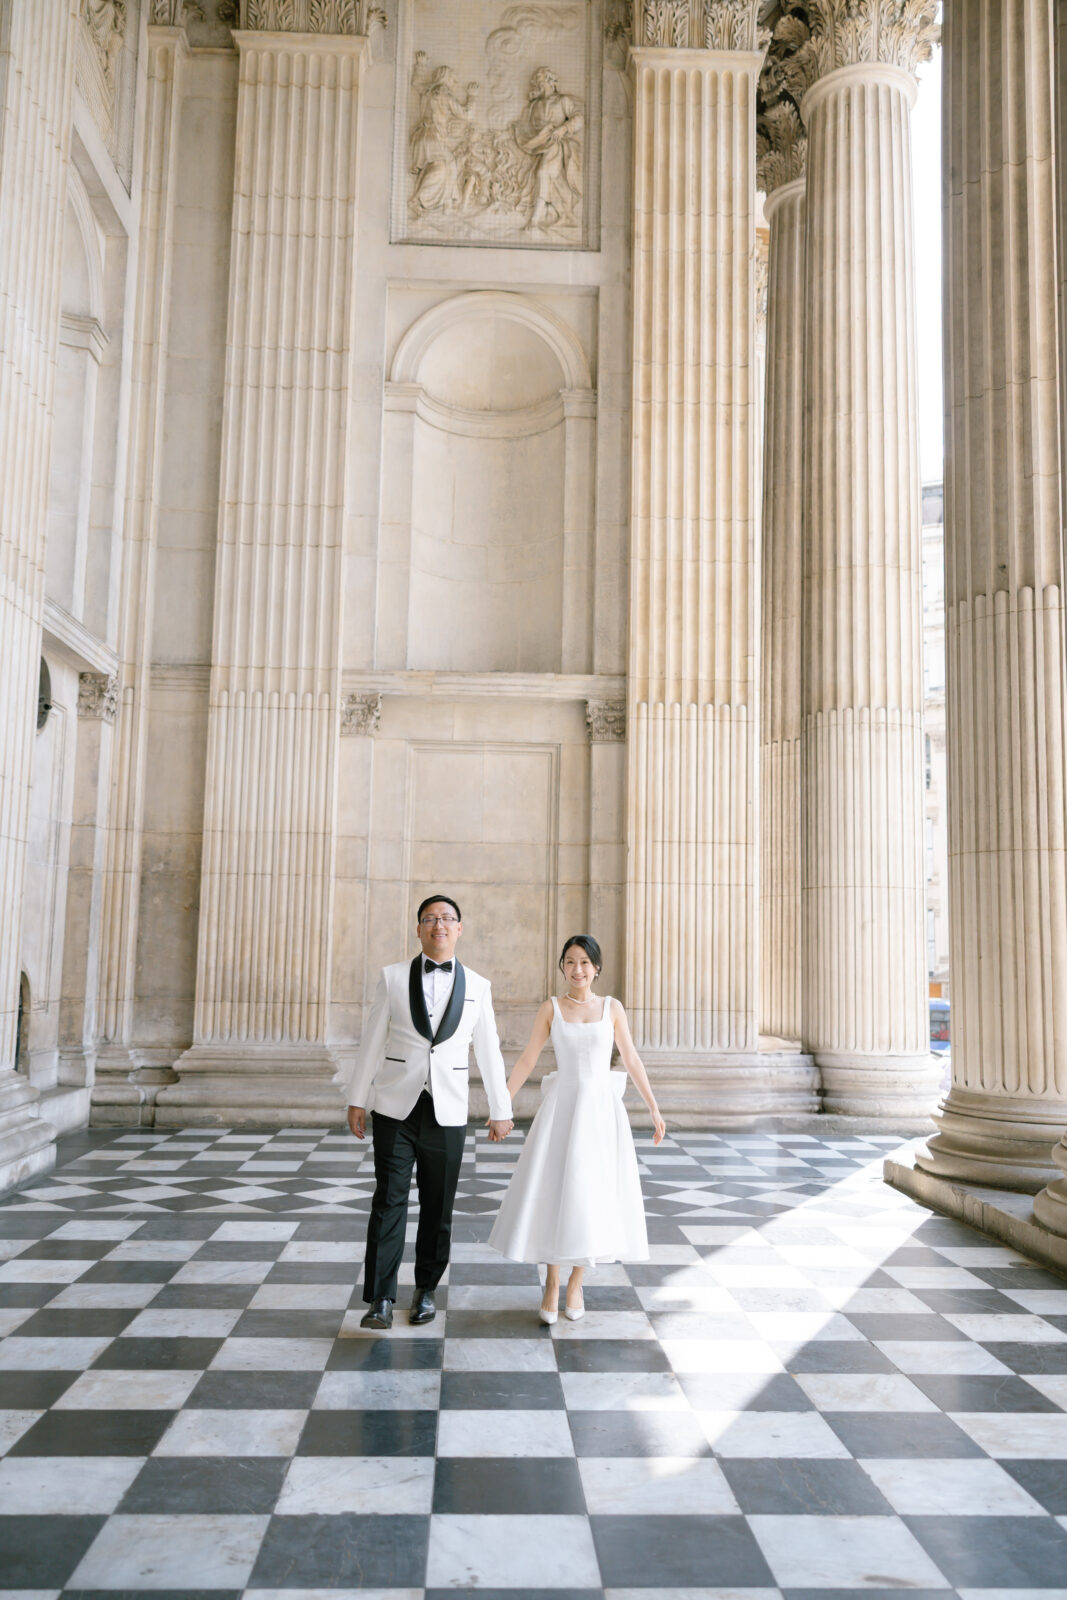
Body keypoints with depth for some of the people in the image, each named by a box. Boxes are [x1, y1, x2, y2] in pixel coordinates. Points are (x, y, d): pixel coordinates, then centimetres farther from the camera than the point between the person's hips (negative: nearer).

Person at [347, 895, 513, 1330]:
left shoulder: (476, 987, 5)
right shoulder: (392, 977, 2)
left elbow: (488, 1052, 10)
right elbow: (372, 1042, 4)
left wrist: (501, 1110, 12)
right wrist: (356, 1100, 3)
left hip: (447, 1113, 1)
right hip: (395, 1107, -1)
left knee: (438, 1207, 8)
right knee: (389, 1200, -5)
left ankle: (425, 1289, 23)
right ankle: (380, 1299, -1)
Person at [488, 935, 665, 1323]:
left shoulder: (612, 1008, 4)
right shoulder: (551, 1008, 3)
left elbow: (632, 1061, 7)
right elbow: (527, 1060, 3)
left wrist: (654, 1109, 5)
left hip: (602, 1109, 1)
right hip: (562, 1107, 0)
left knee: (593, 1195, 3)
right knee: (552, 1194, -2)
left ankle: (576, 1283, 20)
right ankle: (551, 1284, 13)